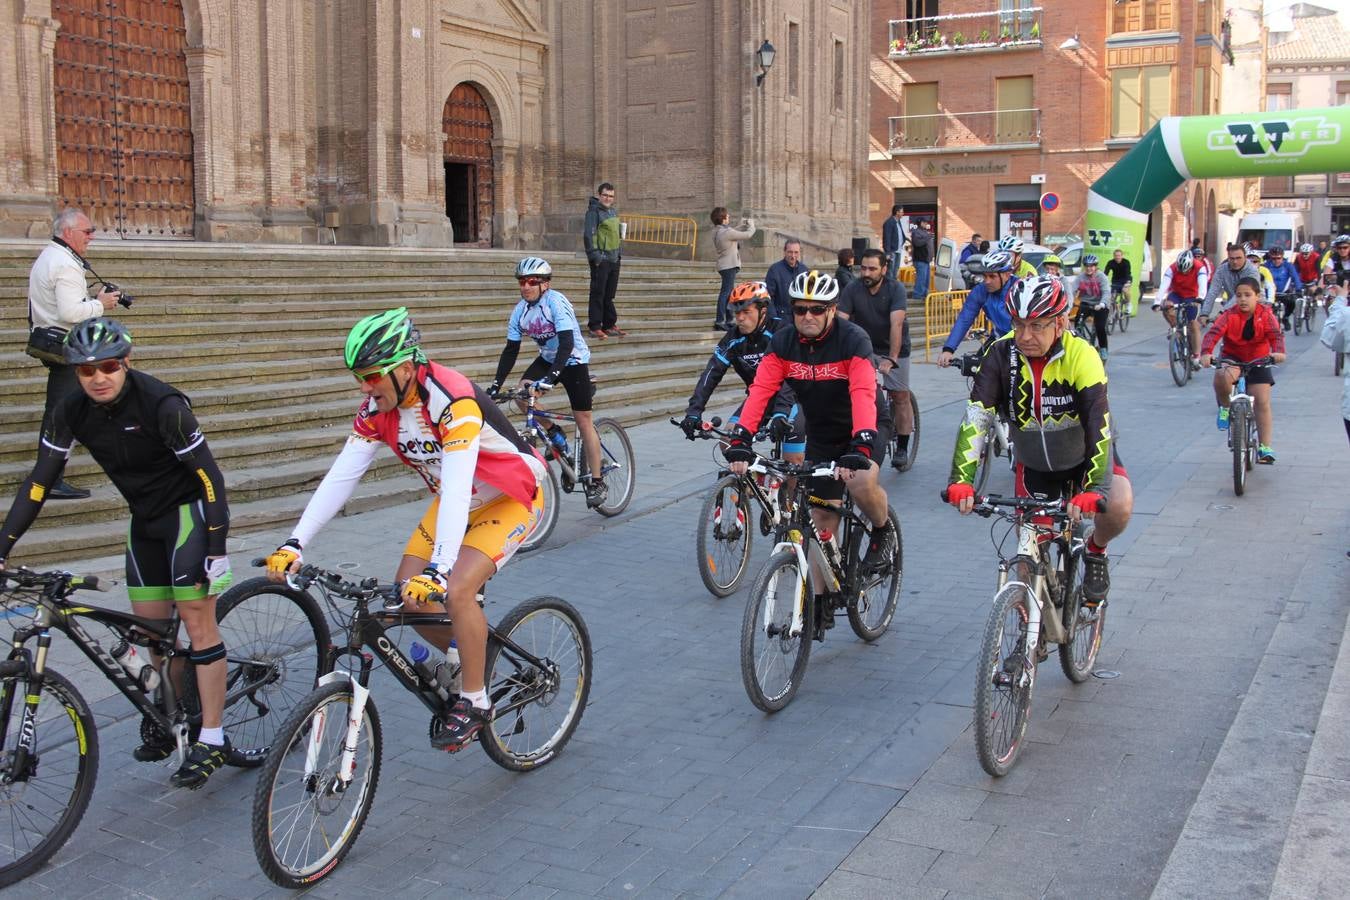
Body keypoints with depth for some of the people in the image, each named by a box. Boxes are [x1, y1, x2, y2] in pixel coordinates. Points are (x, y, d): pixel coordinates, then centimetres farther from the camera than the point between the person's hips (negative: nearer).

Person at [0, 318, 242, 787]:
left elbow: (209, 477, -23)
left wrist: (217, 549, -24)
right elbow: (39, 482, -4)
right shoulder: (71, 411, -9)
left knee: (197, 620, -9)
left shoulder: (162, 404, -26)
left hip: (189, 511, -6)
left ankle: (211, 740, -3)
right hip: (145, 519, 6)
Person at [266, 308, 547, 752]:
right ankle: (466, 660, 21)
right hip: (453, 501, 7)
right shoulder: (377, 408, -11)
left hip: (510, 498, -7)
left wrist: (438, 570, -50)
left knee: (456, 591, -25)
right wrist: (295, 544, -21)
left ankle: (475, 701, -5)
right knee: (406, 595, -5)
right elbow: (340, 477, -13)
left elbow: (457, 490, -42)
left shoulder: (451, 400, -34)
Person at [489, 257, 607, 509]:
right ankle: (555, 433, 4)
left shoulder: (555, 301, -26)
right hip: (547, 358, 6)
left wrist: (550, 377, -45)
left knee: (584, 421, -4)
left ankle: (596, 482, 7)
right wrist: (496, 385, -11)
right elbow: (511, 350, -4)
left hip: (573, 361, -6)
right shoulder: (520, 310, -8)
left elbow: (567, 342, -35)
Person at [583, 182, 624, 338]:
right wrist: (595, 255, -21)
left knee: (609, 294, 13)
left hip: (614, 259, 8)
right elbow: (589, 235, -16)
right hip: (600, 259, -8)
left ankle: (610, 325, 20)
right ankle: (595, 327, -1)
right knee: (598, 293, -5)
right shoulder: (593, 211, -9)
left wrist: (620, 253, 20)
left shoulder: (613, 211, 17)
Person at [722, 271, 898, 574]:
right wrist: (740, 439, -34)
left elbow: (863, 395, -37)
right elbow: (761, 390, -20)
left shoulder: (853, 340, -24)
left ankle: (884, 531, 0)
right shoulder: (783, 342, -11)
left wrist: (860, 447, -50)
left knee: (860, 482, -32)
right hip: (821, 434, 4)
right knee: (823, 517, 4)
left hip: (862, 428, -4)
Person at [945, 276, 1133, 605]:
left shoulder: (1081, 356, -27)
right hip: (1034, 463, 2)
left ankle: (1096, 550, 5)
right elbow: (976, 416, -30)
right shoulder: (1002, 354, -22)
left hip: (1084, 454, -2)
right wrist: (961, 479, -44)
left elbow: (1098, 424, -35)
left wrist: (1094, 488, -49)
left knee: (1119, 506, -28)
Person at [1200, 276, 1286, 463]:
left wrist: (1278, 351, -45)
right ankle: (1225, 408, -5)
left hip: (1258, 361, 1)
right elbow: (1214, 332, -27)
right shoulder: (1230, 315, -13)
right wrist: (1206, 352, -47)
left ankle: (1264, 447, 2)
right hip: (1232, 358, -1)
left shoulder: (1265, 314, -9)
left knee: (1262, 402, -7)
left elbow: (1276, 334, -23)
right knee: (1222, 376, -36)